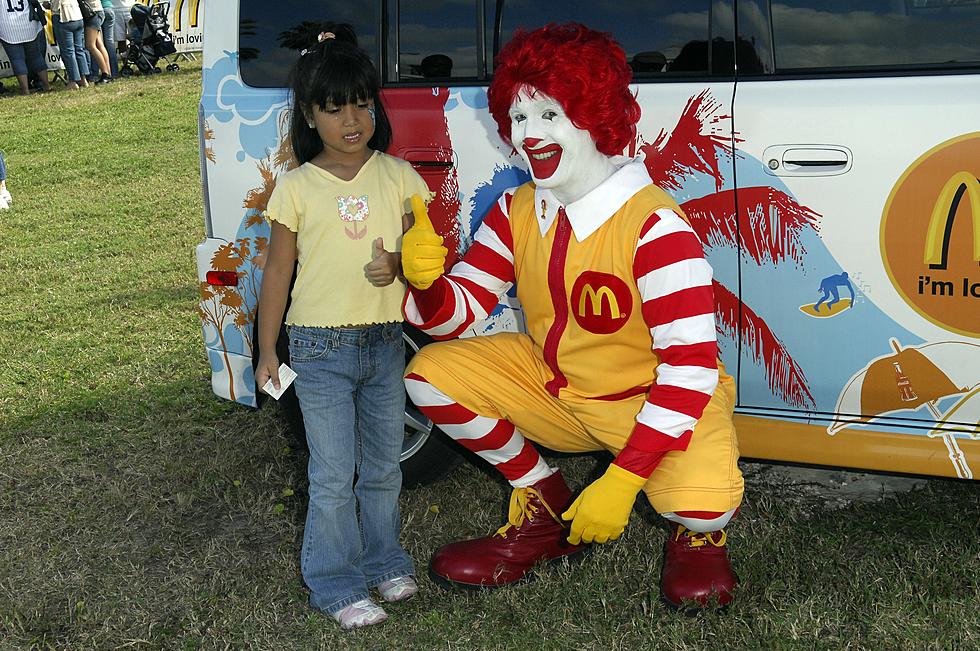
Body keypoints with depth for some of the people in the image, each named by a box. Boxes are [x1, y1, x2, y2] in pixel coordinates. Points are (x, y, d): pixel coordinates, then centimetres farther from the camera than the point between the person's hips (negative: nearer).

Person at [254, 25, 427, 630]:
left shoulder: (397, 177, 2)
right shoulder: (297, 187, -3)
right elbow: (278, 272, 2)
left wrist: (400, 264, -15)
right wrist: (267, 350, 2)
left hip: (385, 344, 3)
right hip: (321, 348, -3)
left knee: (383, 468, 15)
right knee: (333, 477, 0)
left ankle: (384, 559, 33)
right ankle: (337, 584, 13)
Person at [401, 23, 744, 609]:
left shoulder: (654, 228, -27)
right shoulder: (516, 212, -6)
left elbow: (690, 368, -29)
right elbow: (459, 312, -3)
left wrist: (622, 480, -32)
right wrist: (426, 283, -29)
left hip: (659, 405, -6)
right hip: (557, 389, 7)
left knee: (703, 506, -34)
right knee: (431, 374, -7)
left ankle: (697, 533, 10)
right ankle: (546, 511, 12)